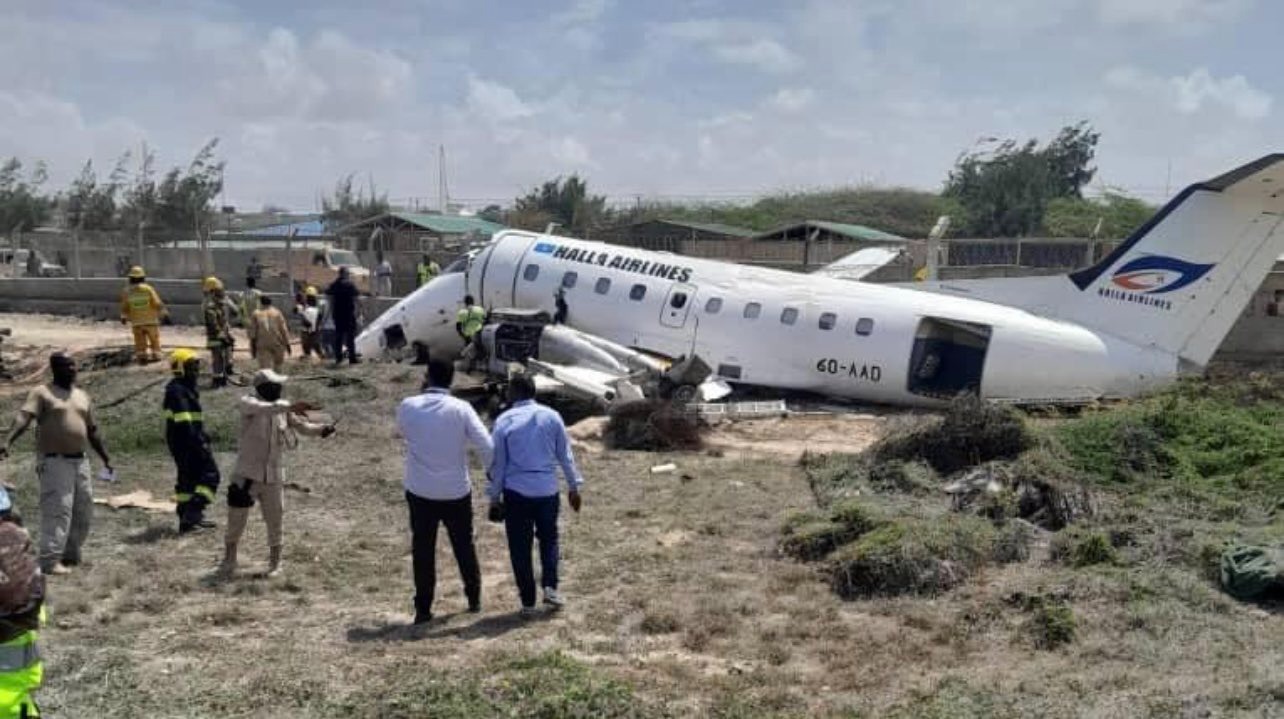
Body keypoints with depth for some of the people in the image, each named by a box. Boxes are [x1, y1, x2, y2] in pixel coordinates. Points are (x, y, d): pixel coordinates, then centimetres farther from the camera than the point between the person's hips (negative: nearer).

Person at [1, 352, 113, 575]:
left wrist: (105, 458, 20)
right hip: (54, 462, -7)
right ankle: (50, 561, -9)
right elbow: (24, 418, -20)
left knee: (83, 510, 11)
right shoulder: (42, 393, -4)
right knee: (58, 510, -11)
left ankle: (71, 553, 24)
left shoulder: (82, 396, 14)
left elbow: (92, 431, 20)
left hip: (80, 461, 7)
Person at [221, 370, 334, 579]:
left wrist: (322, 429, -18)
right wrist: (290, 406, -46)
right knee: (236, 520, 6)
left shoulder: (283, 409, 2)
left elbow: (302, 426, 1)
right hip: (247, 474, -3)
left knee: (274, 522, 7)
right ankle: (229, 561, 25)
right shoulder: (247, 403, -11)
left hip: (273, 475, 3)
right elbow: (263, 409, -32)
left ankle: (275, 564, 23)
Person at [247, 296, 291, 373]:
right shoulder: (277, 313, 1)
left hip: (262, 344, 0)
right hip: (277, 343, 0)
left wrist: (253, 346, 8)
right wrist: (287, 343, 6)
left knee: (265, 366, -1)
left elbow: (252, 330, 2)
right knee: (278, 363, 16)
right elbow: (283, 329, -1)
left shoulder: (256, 314, 2)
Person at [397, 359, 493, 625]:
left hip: (420, 491, 0)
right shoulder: (461, 409, -11)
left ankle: (423, 609, 10)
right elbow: (486, 445, -13)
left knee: (423, 550, 9)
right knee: (464, 546, 17)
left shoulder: (408, 407, -7)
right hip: (456, 492, 0)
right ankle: (474, 599, 29)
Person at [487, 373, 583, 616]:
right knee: (548, 538, 21)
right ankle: (550, 587, 7)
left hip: (516, 492, -2)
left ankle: (528, 602, 11)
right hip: (547, 490, 2)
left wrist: (494, 497, 5)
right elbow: (565, 454, 6)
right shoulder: (551, 416, 2)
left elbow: (497, 462, -2)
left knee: (520, 546, 8)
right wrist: (574, 487, 14)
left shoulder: (504, 421, -4)